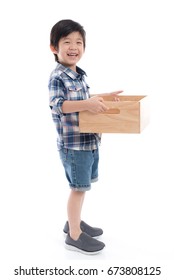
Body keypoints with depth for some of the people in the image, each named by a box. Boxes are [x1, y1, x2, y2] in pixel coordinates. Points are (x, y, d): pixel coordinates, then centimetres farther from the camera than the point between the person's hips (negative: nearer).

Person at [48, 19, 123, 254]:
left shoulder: (79, 75, 11)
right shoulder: (57, 77, -16)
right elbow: (57, 105, -29)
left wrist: (105, 96, 20)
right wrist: (87, 104, -38)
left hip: (89, 139, 9)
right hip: (73, 142, -9)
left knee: (81, 186, 20)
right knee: (78, 187, 0)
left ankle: (74, 221, 38)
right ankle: (74, 236, 14)